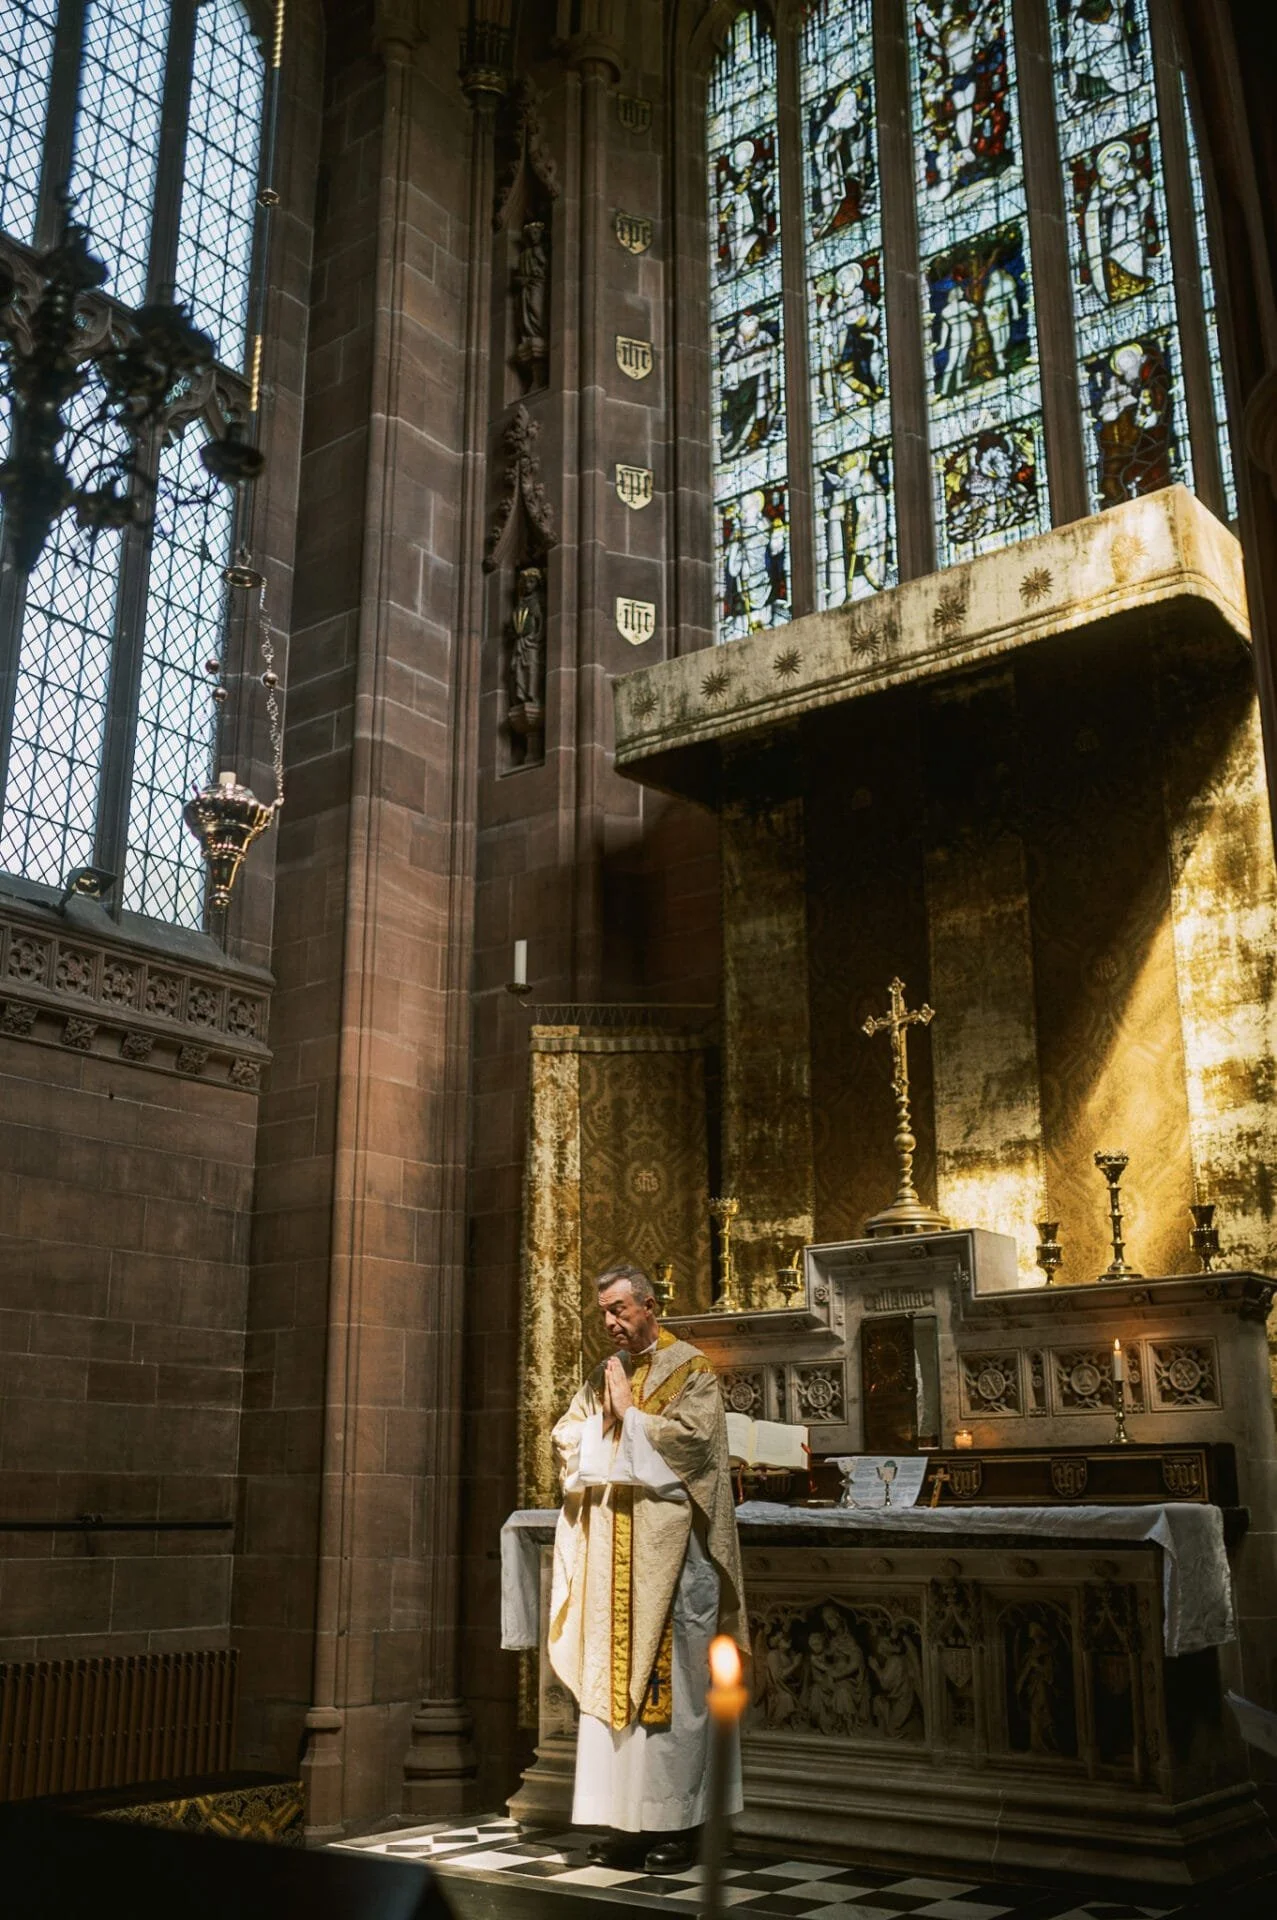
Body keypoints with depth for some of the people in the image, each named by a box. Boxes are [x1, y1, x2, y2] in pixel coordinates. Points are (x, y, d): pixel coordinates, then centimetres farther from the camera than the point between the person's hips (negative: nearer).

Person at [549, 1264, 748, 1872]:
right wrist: (603, 1417, -5)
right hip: (609, 1550, 6)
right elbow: (565, 1438, 12)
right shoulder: (604, 1375, 16)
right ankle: (624, 1821, 12)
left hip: (667, 1547, -6)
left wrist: (629, 1415, -8)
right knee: (612, 1677, 5)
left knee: (670, 1682, -3)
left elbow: (693, 1438, -15)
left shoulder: (690, 1371, -2)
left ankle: (677, 1822, 4)